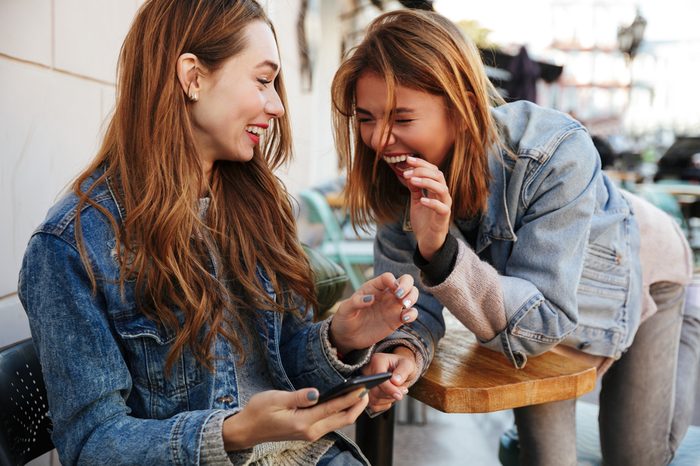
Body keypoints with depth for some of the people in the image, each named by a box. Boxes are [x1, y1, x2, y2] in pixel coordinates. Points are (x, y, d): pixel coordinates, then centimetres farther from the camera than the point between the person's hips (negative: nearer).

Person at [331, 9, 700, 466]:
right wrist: (405, 350, -45)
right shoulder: (401, 174, -27)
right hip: (523, 290, 3)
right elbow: (409, 297, -22)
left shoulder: (555, 155, -41)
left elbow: (543, 323, -40)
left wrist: (439, 248, -54)